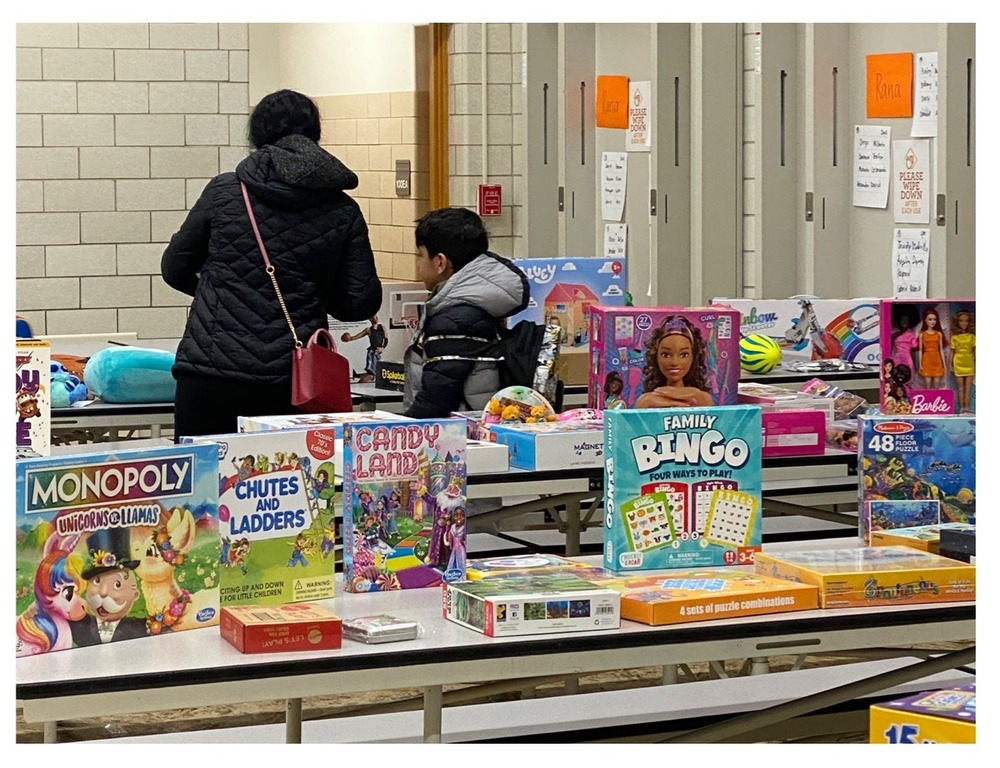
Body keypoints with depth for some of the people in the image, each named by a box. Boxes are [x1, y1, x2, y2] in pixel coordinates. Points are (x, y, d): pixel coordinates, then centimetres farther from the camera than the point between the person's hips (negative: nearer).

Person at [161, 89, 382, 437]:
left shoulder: (224, 191, 2)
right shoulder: (342, 212, 4)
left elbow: (175, 269, 13)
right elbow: (362, 301, 5)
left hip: (210, 379, -1)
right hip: (292, 387, 1)